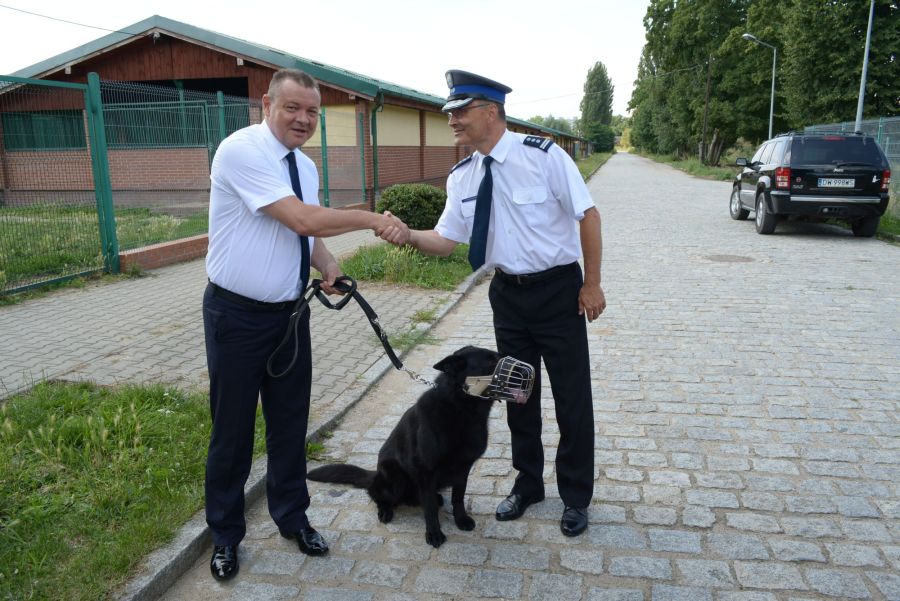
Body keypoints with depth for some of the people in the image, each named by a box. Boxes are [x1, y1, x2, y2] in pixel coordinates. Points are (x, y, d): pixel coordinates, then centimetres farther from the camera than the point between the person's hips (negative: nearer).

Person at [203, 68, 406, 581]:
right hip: (237, 315, -6)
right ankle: (226, 535, 31)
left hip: (290, 312, 7)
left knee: (291, 422, 16)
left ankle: (292, 517, 37)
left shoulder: (307, 166, 6)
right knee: (233, 429, 8)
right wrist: (373, 220, -21)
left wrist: (327, 264, -6)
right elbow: (302, 219, -28)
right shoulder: (243, 150, -18)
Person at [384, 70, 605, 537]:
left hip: (558, 289, -4)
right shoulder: (461, 176, 0)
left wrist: (592, 283, -11)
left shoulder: (542, 155, -15)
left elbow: (588, 214, -11)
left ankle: (575, 497, 26)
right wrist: (409, 235, -21)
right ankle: (527, 485, 35)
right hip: (508, 293, 5)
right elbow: (446, 240, 0)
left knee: (572, 396, 5)